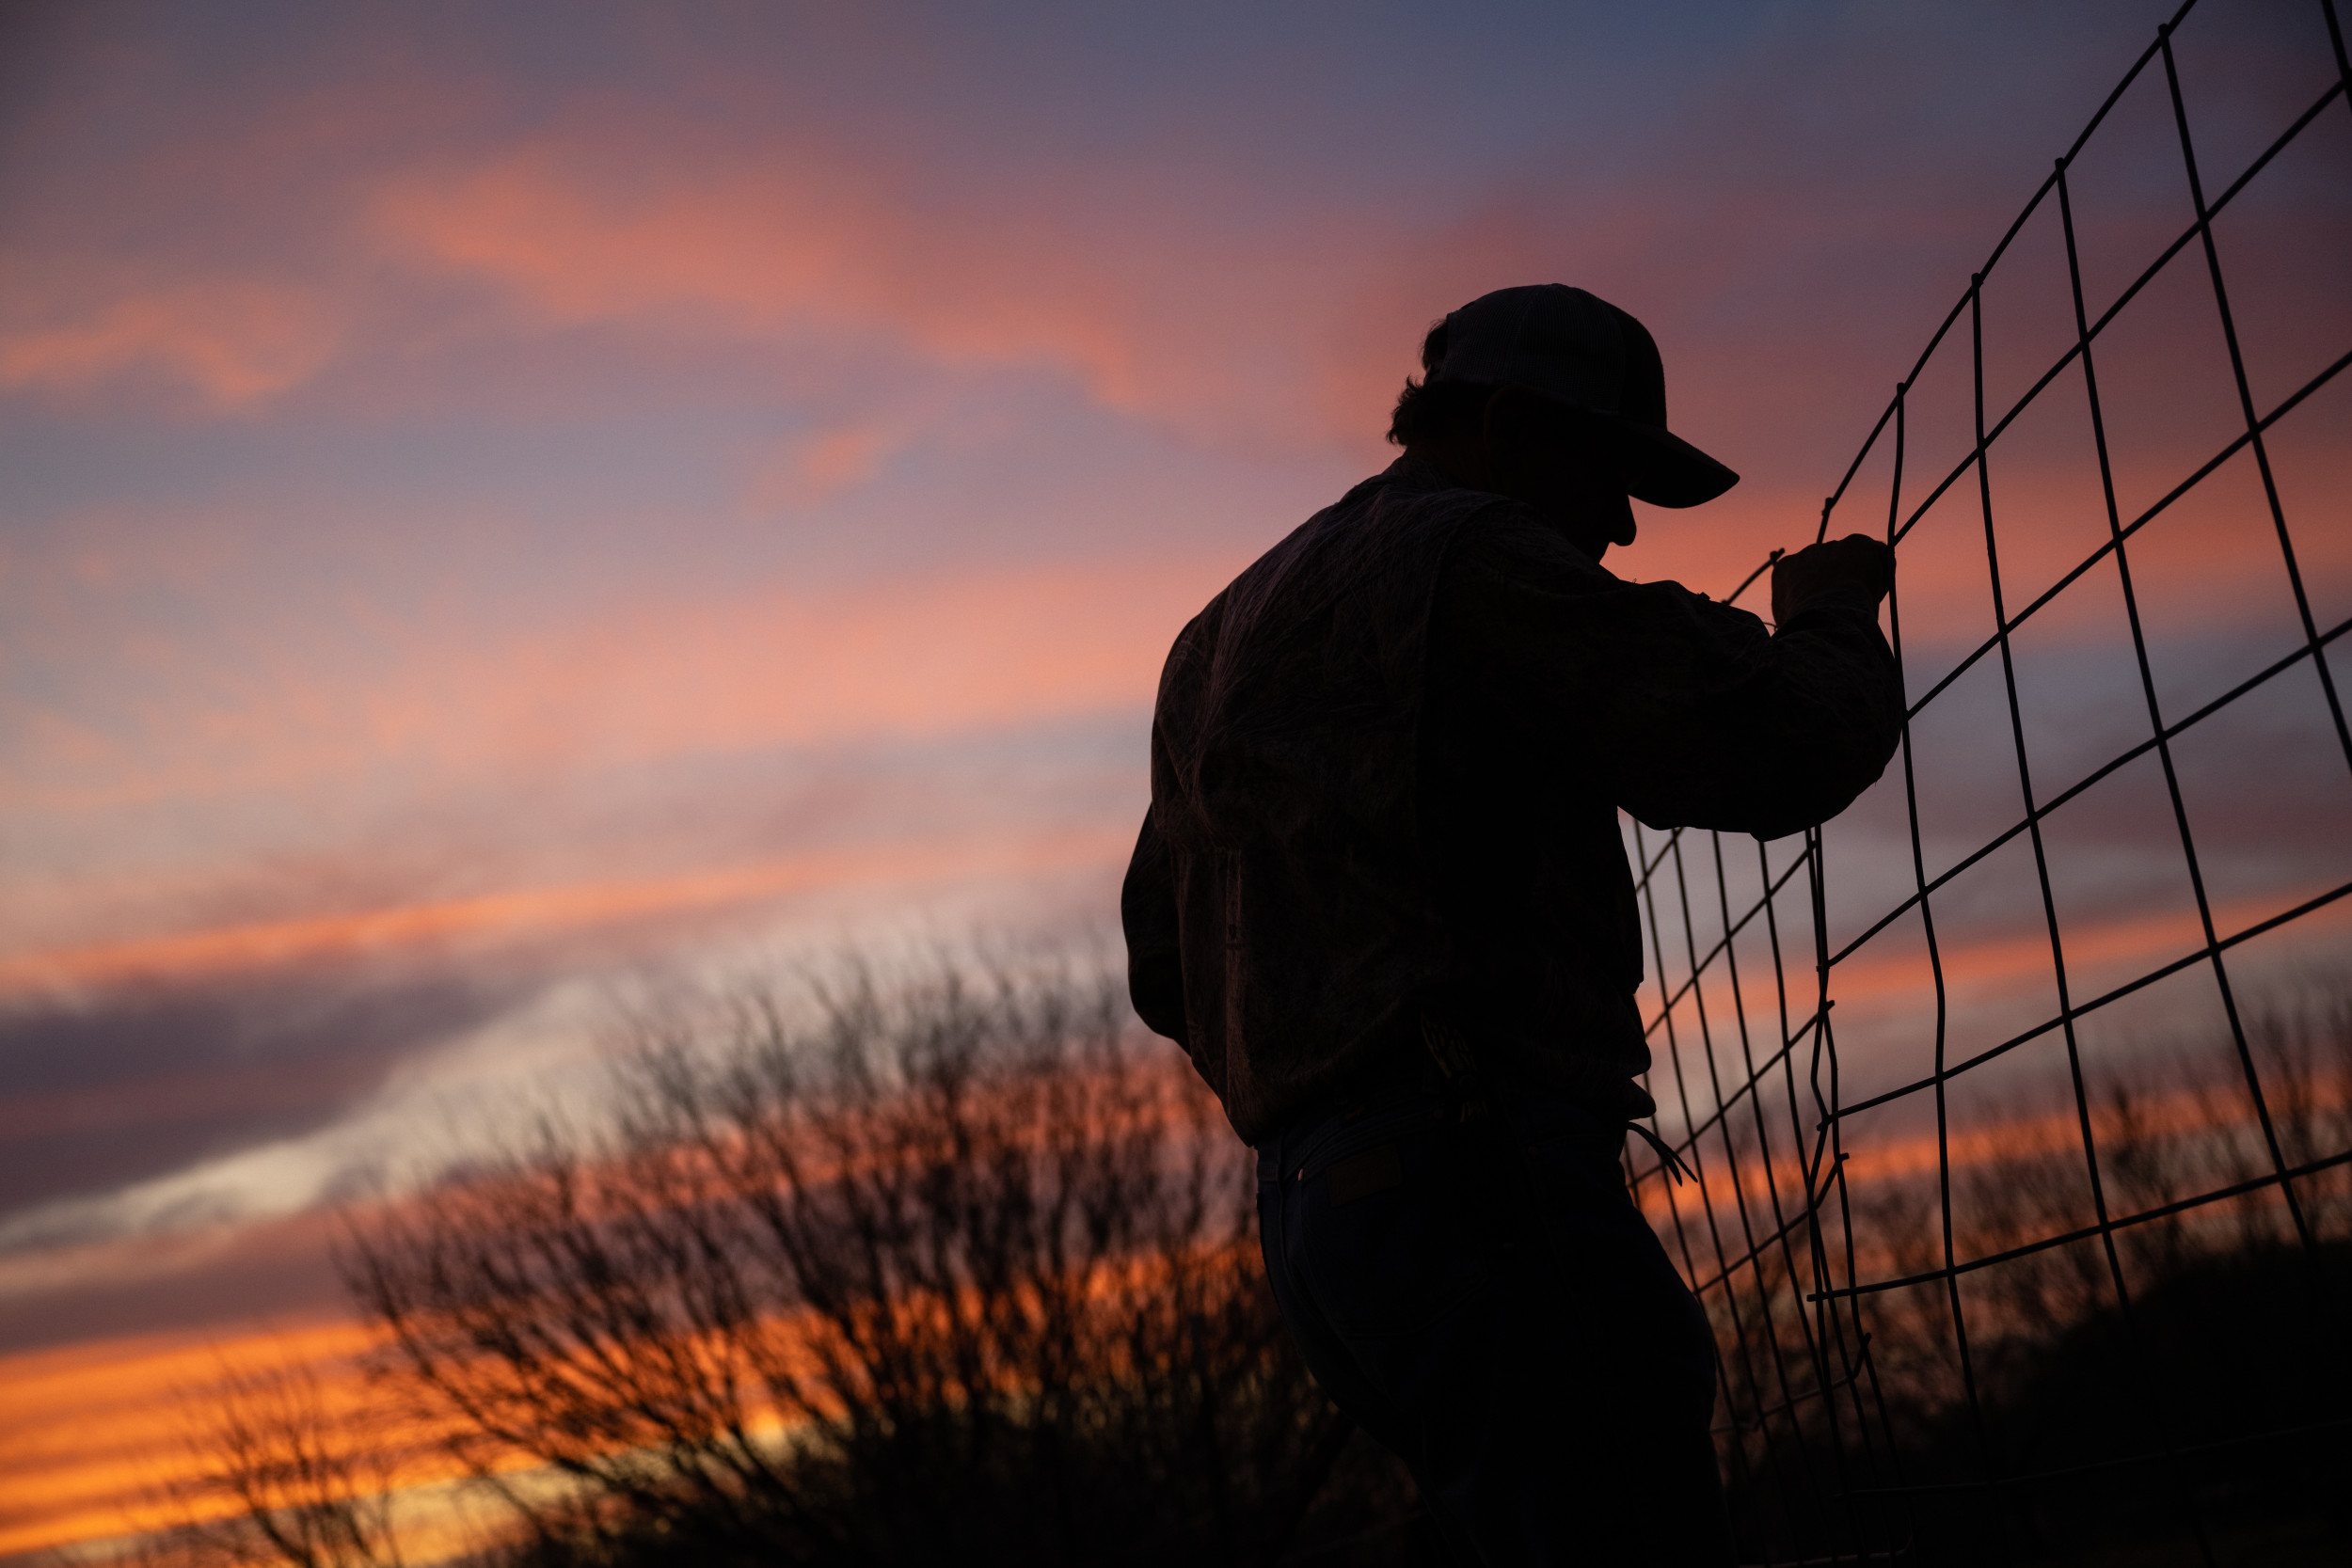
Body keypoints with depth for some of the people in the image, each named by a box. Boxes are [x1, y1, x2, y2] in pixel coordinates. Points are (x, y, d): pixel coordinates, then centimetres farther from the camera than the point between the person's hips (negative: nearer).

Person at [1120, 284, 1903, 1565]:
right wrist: (1827, 619, 9)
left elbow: (1165, 971, 30)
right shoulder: (1464, 558, -3)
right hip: (1481, 1185, -10)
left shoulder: (1222, 638, 26)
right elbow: (1777, 747, -11)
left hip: (1314, 1210, 10)